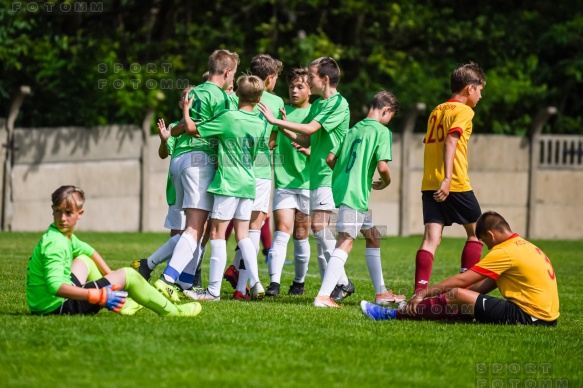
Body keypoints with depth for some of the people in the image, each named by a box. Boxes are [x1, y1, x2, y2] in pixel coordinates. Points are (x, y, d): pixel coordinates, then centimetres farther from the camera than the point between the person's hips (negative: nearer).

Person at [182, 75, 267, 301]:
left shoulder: (228, 117, -11)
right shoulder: (260, 124, 7)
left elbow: (192, 129, -8)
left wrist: (186, 110, 9)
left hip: (228, 183, -6)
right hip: (249, 183, 6)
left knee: (217, 234, -1)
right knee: (242, 235, 11)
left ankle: (213, 290, -2)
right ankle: (255, 284, 1)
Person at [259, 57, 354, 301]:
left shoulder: (339, 104, -11)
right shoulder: (317, 104, 16)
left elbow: (310, 128, -19)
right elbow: (306, 140, 18)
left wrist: (275, 121, -15)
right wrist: (283, 128, 5)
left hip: (330, 173, -9)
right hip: (316, 173, 9)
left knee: (319, 225, -16)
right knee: (320, 229, 6)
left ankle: (342, 282, -11)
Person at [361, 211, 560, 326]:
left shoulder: (505, 252, -10)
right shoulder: (525, 246, 19)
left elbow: (462, 280, -10)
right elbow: (489, 284, 23)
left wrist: (424, 293, -4)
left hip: (528, 315, -9)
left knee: (456, 296, -9)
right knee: (462, 299, 15)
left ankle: (394, 315, -4)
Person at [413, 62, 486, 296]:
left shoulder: (437, 111, 19)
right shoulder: (463, 111, -4)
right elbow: (451, 141, -18)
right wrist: (448, 178, -26)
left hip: (429, 186, 6)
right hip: (455, 185, -6)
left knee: (431, 238, -1)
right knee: (475, 233, 12)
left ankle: (420, 291, -16)